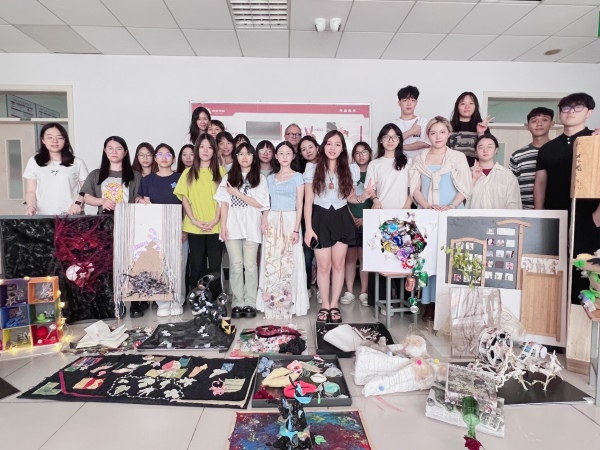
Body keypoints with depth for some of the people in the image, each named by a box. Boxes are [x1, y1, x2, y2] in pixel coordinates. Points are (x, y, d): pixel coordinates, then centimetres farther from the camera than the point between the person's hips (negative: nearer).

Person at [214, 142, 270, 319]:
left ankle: (250, 303, 9)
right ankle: (237, 303, 11)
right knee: (236, 265, 3)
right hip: (233, 226, 1)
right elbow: (224, 203, 6)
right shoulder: (228, 177, 11)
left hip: (251, 227, -1)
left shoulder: (260, 178, 6)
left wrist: (237, 193, -6)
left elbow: (260, 204, -4)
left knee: (250, 265, 2)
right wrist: (223, 225, -3)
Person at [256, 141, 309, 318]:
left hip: (290, 221, -3)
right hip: (272, 222, 4)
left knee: (289, 263, -1)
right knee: (270, 263, 3)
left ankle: (288, 302, 9)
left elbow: (299, 205, -3)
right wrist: (264, 221, -5)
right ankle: (272, 302, 13)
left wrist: (296, 229, -11)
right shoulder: (270, 178, 14)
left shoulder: (297, 177, 3)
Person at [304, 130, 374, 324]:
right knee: (324, 265, 0)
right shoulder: (313, 169, 0)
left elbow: (350, 197, 11)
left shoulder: (350, 170, 6)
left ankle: (334, 305, 17)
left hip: (341, 218, 2)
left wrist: (364, 197, -10)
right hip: (321, 219, -2)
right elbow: (308, 201, -3)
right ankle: (325, 306, 15)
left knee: (338, 264, 5)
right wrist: (308, 228, -8)